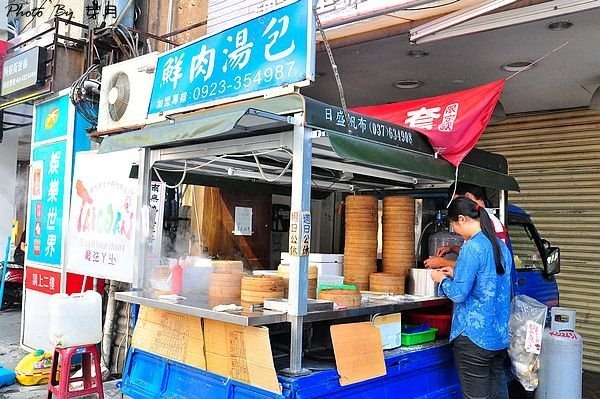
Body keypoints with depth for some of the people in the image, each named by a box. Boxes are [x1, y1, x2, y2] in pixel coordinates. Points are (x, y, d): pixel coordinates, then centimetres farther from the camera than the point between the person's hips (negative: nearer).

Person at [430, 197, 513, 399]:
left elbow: (459, 294, -18)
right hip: (500, 337, 8)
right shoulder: (501, 246, 9)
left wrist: (442, 279, 0)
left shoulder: (472, 247, -16)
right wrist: (456, 274, 19)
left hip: (474, 337, -8)